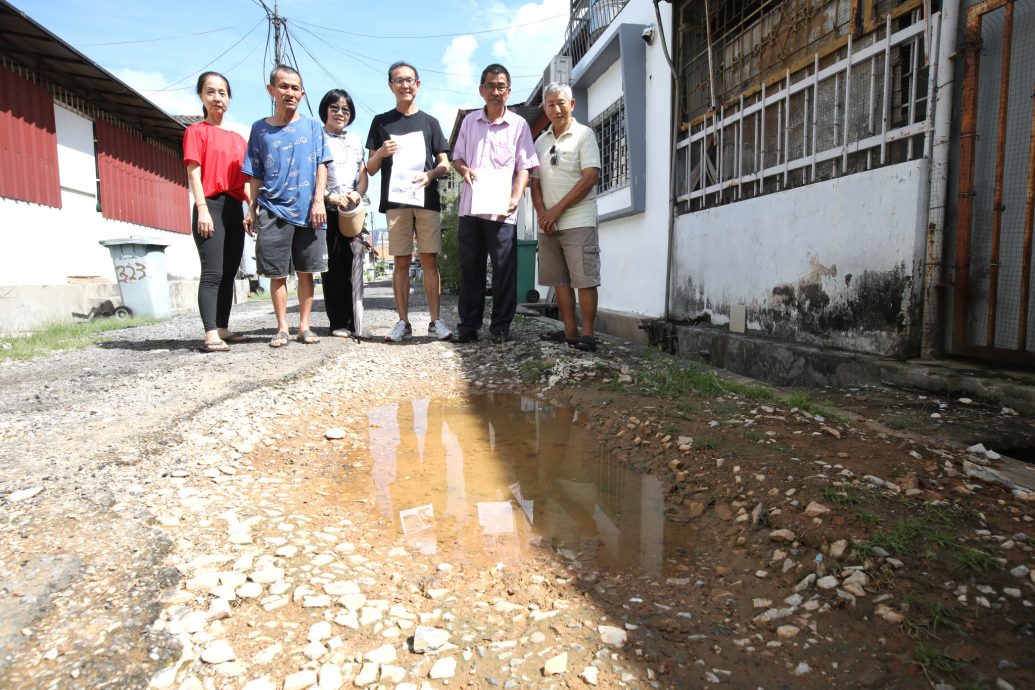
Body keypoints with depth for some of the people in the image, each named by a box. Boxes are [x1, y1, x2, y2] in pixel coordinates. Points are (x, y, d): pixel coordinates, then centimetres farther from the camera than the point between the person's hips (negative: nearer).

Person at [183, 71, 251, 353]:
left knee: (229, 274, 8)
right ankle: (211, 335, -15)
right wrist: (202, 208, -17)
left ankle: (223, 329, 14)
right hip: (211, 207, -6)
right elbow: (194, 172, -6)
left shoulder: (238, 138, 19)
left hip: (235, 210, 6)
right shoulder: (197, 131, 2)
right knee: (213, 273, -13)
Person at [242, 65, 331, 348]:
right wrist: (252, 209, 5)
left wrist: (318, 201, -7)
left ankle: (304, 325, 13)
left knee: (306, 271, 4)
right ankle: (282, 328, 10)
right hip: (274, 210, 0)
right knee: (277, 273, 1)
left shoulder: (312, 126, 8)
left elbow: (321, 166, 3)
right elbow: (256, 175, 11)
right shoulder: (260, 129, 9)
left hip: (307, 210, 0)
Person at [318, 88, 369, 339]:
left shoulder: (355, 141, 20)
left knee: (353, 265, -1)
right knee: (333, 266, -4)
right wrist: (331, 197, -14)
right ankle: (338, 322, 1)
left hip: (354, 211, 4)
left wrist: (358, 194, -3)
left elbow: (364, 175, 17)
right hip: (328, 211, -4)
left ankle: (354, 321, 4)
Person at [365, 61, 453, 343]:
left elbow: (444, 164, 11)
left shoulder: (429, 122, 14)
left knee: (430, 260, -2)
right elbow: (370, 169, 11)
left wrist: (431, 174, -11)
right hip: (396, 200, 0)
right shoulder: (381, 122, 13)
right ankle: (403, 322, 5)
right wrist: (381, 153, -10)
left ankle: (436, 321, 1)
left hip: (427, 199, 0)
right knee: (401, 262, 1)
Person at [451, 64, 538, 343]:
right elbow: (457, 157, 20)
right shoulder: (470, 121, 14)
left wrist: (515, 198, -17)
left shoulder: (518, 124, 4)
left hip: (502, 210, -3)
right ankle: (468, 326, 14)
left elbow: (524, 166, -1)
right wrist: (464, 169, -4)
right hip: (470, 206, 3)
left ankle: (501, 326, 10)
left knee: (504, 268, -1)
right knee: (470, 268, 7)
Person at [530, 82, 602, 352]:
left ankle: (587, 334, -5)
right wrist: (541, 212, -4)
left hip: (578, 221, -6)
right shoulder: (541, 141, 17)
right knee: (560, 280, 8)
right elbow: (535, 181, 15)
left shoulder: (584, 134, 0)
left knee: (584, 279, -8)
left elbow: (590, 177, -9)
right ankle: (570, 331, 14)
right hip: (548, 224, 6)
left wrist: (557, 209, -12)